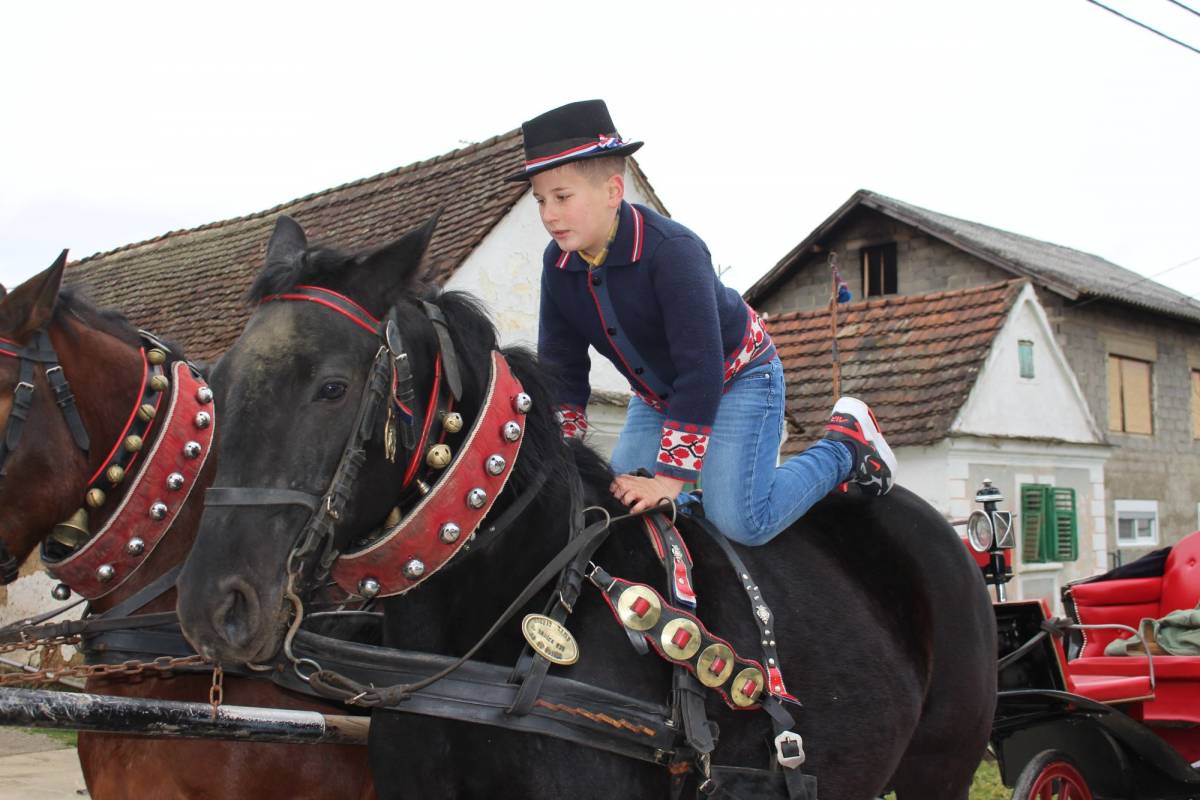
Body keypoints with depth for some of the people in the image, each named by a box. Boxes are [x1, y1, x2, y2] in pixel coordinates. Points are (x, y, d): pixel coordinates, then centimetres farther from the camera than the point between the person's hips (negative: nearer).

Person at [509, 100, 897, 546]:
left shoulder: (671, 250, -32)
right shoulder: (557, 264, -11)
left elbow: (700, 371, -33)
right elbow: (560, 366, -3)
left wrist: (671, 479, -33)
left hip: (735, 380, -7)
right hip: (656, 396, 7)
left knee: (741, 521, -22)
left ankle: (847, 446, 3)